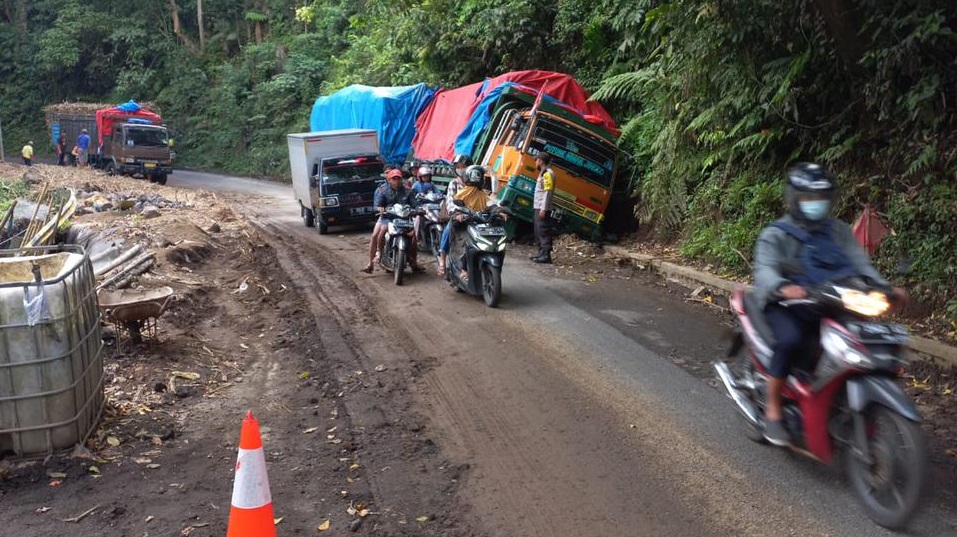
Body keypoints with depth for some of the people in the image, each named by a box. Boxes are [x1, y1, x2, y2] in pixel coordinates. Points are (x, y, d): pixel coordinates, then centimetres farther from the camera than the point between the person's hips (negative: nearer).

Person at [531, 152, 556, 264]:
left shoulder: (548, 173, -12)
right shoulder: (543, 173, 19)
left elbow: (548, 192, -18)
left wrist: (543, 209, -22)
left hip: (543, 208, -10)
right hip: (538, 208, 10)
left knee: (543, 231, -11)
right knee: (538, 231, 13)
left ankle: (546, 255, -13)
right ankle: (542, 253, 19)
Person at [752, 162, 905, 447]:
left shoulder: (839, 231, 13)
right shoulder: (775, 235, -2)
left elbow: (859, 262, 2)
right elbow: (764, 268, -19)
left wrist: (884, 287, -18)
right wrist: (783, 287, -42)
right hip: (786, 306, -5)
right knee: (790, 340, -34)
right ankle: (773, 410, -17)